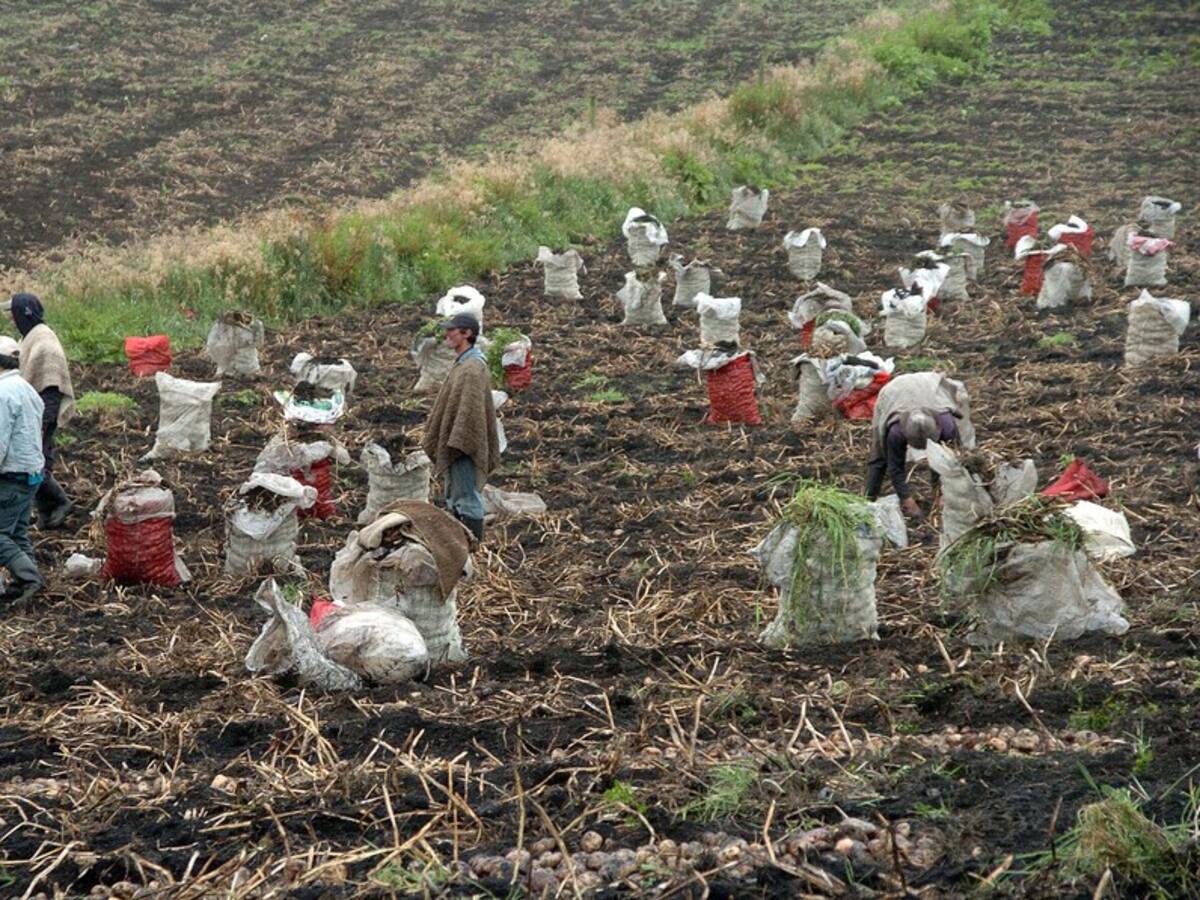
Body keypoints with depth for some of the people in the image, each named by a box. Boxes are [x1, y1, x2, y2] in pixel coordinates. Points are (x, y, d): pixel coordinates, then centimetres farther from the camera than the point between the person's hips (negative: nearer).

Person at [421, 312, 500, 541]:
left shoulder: (472, 368, -18)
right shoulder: (462, 363, 14)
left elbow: (470, 409, -23)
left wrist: (457, 442, -23)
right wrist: (443, 442, 20)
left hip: (464, 444, -11)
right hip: (455, 444, 11)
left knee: (467, 498, -5)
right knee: (454, 498, 17)